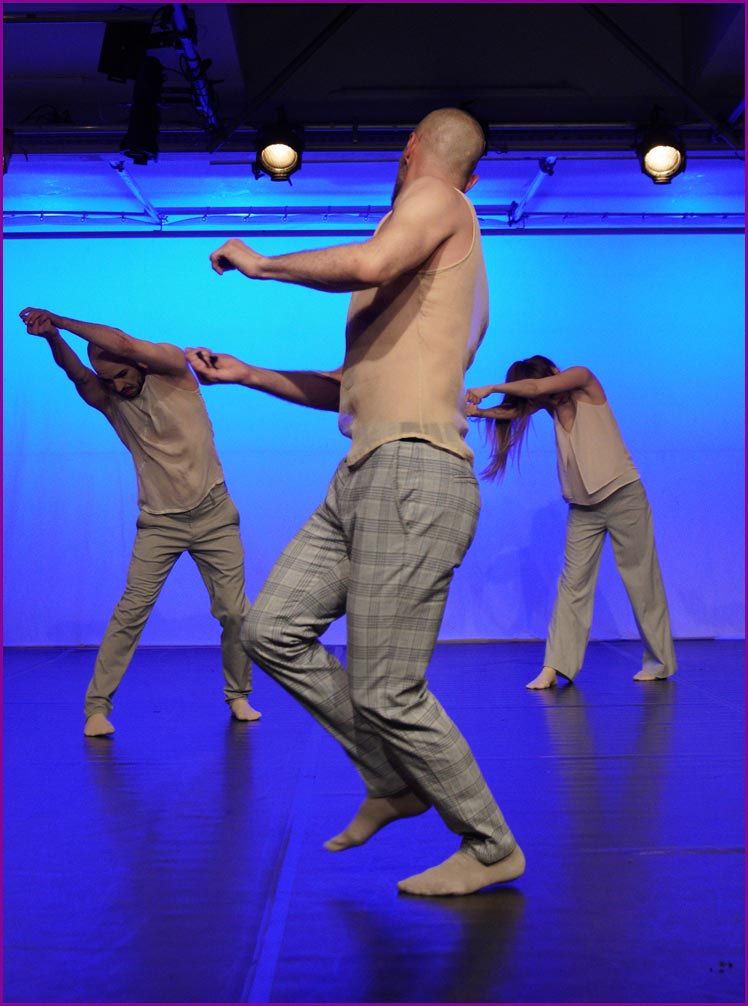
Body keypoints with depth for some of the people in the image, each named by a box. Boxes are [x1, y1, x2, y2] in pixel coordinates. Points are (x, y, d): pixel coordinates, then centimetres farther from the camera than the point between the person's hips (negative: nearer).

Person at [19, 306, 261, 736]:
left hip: (214, 515, -1)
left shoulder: (174, 369, -7)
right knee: (132, 610, -9)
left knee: (234, 611, 1)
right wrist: (52, 337, -42)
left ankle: (239, 696, 20)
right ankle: (97, 706, -3)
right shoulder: (108, 399, -2)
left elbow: (122, 343, -23)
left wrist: (60, 320, -18)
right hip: (160, 522, 1)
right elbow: (76, 373, -23)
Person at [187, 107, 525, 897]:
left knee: (386, 693, -7)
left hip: (413, 471, -10)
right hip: (363, 476, 10)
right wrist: (243, 374, 34)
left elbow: (372, 263, -23)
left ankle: (491, 848, 12)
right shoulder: (432, 258, 28)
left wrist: (262, 264, -6)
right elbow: (353, 387, 30)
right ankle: (394, 779, 18)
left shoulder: (437, 201, 2)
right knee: (272, 629, 7)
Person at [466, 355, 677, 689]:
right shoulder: (548, 402, 5)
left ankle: (660, 661, 15)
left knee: (642, 580, 3)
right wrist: (477, 410, -24)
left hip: (623, 496, -5)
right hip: (582, 507, 5)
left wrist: (490, 388, -21)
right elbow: (514, 410, -8)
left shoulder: (584, 379, -10)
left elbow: (537, 387, -25)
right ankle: (555, 666, -9)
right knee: (572, 583, -4)